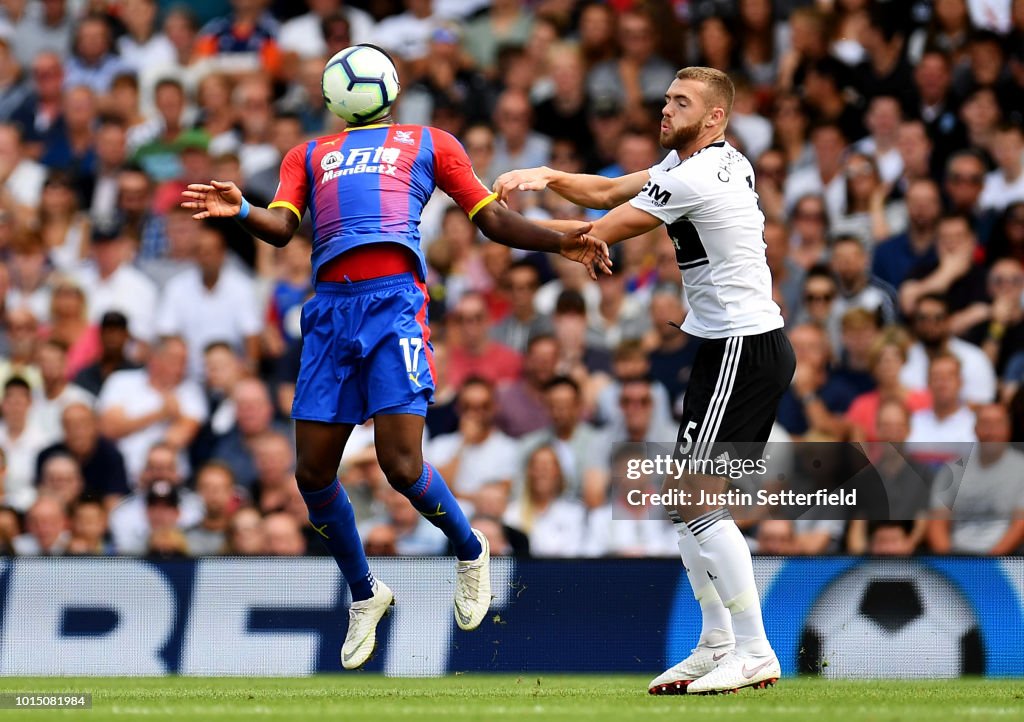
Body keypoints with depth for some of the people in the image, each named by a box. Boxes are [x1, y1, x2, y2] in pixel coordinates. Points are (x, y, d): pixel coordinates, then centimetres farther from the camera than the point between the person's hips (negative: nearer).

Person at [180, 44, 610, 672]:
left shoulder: (427, 143, 22)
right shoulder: (310, 155, 26)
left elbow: (492, 219, 19)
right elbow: (282, 226, 10)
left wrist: (562, 242, 5)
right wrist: (242, 211, -12)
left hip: (395, 298, -3)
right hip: (331, 309, 3)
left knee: (402, 465, -15)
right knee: (313, 473, 0)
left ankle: (470, 550, 14)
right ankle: (364, 595, 21)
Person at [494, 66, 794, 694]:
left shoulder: (692, 179, -16)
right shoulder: (711, 162, 14)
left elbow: (597, 235, -9)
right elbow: (611, 192, 16)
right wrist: (548, 178, -1)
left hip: (743, 349, -10)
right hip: (737, 344, 10)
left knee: (695, 500, -13)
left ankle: (754, 653, -12)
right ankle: (718, 645, 15)